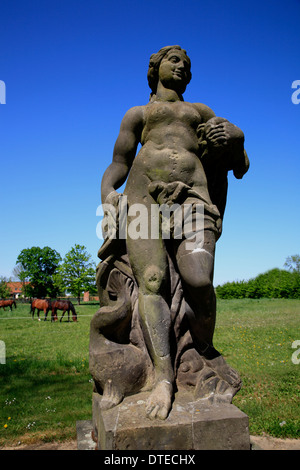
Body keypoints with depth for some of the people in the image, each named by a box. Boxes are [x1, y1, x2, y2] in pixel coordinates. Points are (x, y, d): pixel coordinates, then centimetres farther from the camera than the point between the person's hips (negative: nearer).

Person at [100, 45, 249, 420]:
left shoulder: (201, 111, 34)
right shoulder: (136, 114, 29)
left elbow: (239, 164, 29)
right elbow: (118, 163, 20)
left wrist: (233, 136, 5)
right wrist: (107, 192, -2)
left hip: (192, 194, 0)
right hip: (144, 194, 0)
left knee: (199, 282, -24)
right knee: (152, 281, -23)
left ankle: (206, 359, -2)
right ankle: (164, 377, -25)